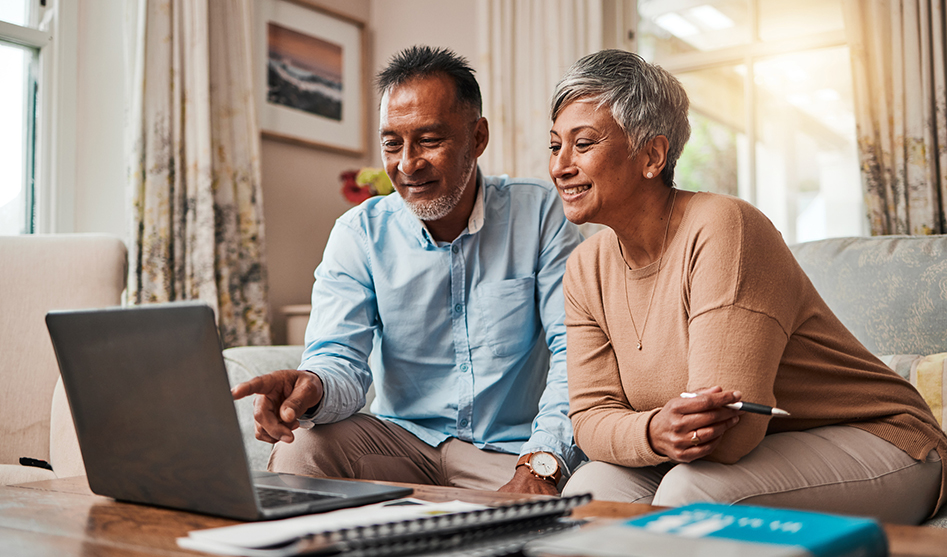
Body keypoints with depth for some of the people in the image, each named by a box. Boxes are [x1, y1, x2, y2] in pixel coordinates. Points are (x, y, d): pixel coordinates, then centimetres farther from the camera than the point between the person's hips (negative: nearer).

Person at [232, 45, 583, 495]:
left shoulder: (540, 214, -4)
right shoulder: (359, 233, 0)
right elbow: (342, 360, -8)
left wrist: (540, 464, -27)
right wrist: (314, 387, -35)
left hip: (512, 451, -2)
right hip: (404, 437, 2)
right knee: (297, 450, -25)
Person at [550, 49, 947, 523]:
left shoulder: (721, 227, -25)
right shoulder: (586, 270, -1)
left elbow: (731, 432, -29)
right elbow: (592, 414, -7)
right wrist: (654, 433, -27)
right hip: (731, 455, 6)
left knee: (691, 493, -31)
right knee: (591, 488, -17)